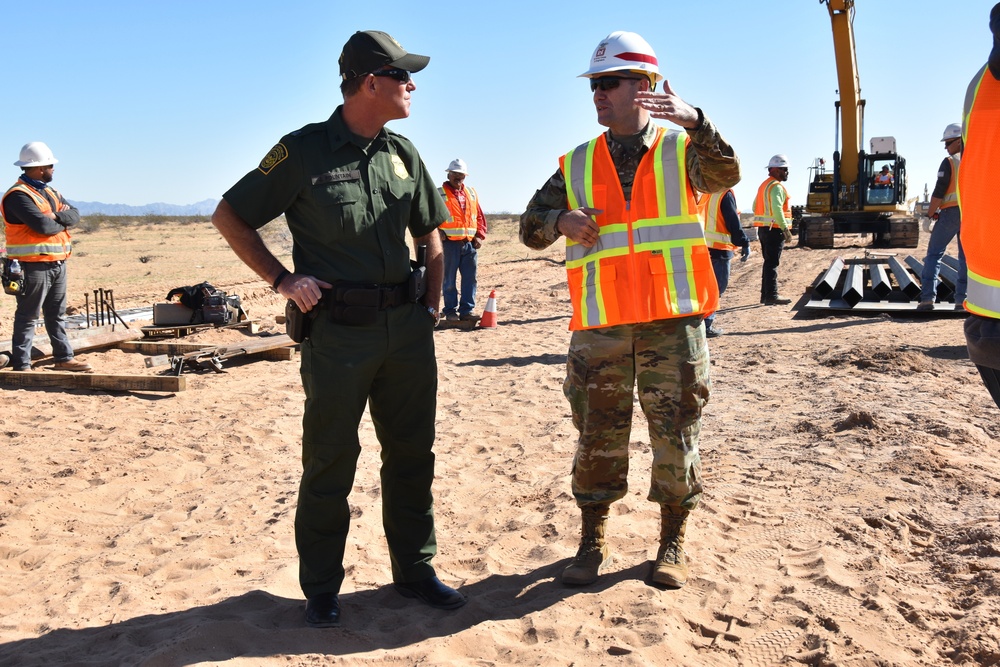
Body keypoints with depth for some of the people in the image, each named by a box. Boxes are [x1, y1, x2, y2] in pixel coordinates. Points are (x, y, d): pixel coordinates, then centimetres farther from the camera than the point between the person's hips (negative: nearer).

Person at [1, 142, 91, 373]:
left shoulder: (50, 192, 16)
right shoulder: (18, 196, -13)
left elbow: (74, 215, 7)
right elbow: (42, 225, -24)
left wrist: (57, 216, -13)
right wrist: (62, 222, -4)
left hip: (57, 263, 9)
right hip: (33, 265, -9)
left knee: (57, 314, 15)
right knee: (27, 316, -2)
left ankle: (64, 358, 23)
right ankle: (21, 365, 3)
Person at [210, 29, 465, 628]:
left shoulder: (402, 152, 10)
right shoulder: (304, 151, -6)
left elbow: (429, 233, 20)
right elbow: (230, 216, 1)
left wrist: (432, 307, 11)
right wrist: (281, 279, -8)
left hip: (406, 327, 5)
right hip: (338, 331, -5)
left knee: (412, 453, 12)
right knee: (330, 462, 4)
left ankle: (415, 569, 28)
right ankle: (322, 588, 20)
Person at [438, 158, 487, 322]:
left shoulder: (472, 193, 14)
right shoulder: (439, 194, -1)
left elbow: (480, 216, 16)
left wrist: (480, 235, 5)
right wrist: (438, 233, -13)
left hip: (470, 244, 5)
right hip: (450, 244, -4)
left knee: (470, 279, 5)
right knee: (450, 280, 2)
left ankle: (466, 310, 12)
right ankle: (450, 311, 11)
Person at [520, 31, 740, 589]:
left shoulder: (681, 150, 6)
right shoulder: (578, 165, 12)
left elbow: (726, 176, -15)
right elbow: (531, 226, 10)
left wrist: (694, 121, -30)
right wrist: (560, 220, -12)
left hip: (672, 319, -2)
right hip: (601, 324, 2)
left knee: (676, 433, 5)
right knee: (597, 435, 7)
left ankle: (673, 543, 21)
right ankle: (593, 542, 22)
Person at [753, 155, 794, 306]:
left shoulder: (764, 185, 18)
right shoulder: (776, 187, -14)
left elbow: (755, 206, 22)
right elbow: (777, 209, -25)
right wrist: (786, 229, -25)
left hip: (763, 229, 10)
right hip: (774, 230, -10)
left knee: (769, 263, 14)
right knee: (772, 264, -9)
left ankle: (765, 294, 17)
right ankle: (771, 295, -9)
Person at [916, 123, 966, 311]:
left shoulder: (949, 162, -7)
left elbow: (939, 192, -11)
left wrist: (930, 213, -2)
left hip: (951, 212, -5)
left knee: (934, 253, 2)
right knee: (966, 256, 8)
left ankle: (927, 297, -7)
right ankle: (962, 299, 4)